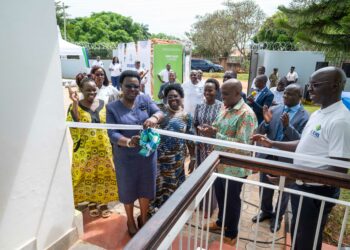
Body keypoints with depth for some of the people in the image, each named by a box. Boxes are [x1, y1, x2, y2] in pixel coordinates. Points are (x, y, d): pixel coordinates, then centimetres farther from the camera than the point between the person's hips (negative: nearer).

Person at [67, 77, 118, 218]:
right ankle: (92, 202, 33)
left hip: (103, 147, 2)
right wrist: (75, 103, -23)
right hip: (85, 149, -2)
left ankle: (103, 203, 30)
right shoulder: (75, 106, -5)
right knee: (88, 176, 11)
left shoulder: (103, 104, 3)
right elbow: (73, 125, -20)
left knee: (104, 175, 11)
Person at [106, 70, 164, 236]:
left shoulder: (145, 100, -2)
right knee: (128, 189, 15)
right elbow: (112, 134, -17)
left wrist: (154, 118, -38)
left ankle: (143, 218, 44)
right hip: (126, 157, -2)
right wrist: (128, 142, -36)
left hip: (147, 154, 2)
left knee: (146, 187, 17)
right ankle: (130, 221, 42)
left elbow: (160, 113, -14)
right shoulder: (112, 107, -9)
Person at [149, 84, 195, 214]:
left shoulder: (186, 116, -1)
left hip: (176, 157, 0)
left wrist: (193, 157, 4)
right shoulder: (161, 110, 1)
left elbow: (190, 138, 2)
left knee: (173, 184, 14)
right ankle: (151, 209, 35)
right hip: (158, 154, 0)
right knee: (156, 182, 11)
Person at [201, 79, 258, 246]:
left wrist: (215, 135, -27)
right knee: (220, 196, 23)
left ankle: (231, 233, 34)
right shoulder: (225, 108, 5)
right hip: (220, 163, 7)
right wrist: (211, 130, -9)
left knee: (232, 200, 12)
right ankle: (221, 221, 48)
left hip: (234, 167, -7)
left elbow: (241, 144, -26)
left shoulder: (246, 114, -21)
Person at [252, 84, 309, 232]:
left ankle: (277, 217, 41)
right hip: (267, 155, 4)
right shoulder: (274, 110, -1)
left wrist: (287, 126, -32)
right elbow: (260, 132, -1)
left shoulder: (304, 117, -12)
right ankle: (266, 211, 45)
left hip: (287, 160, -3)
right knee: (265, 187, 19)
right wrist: (266, 122, -21)